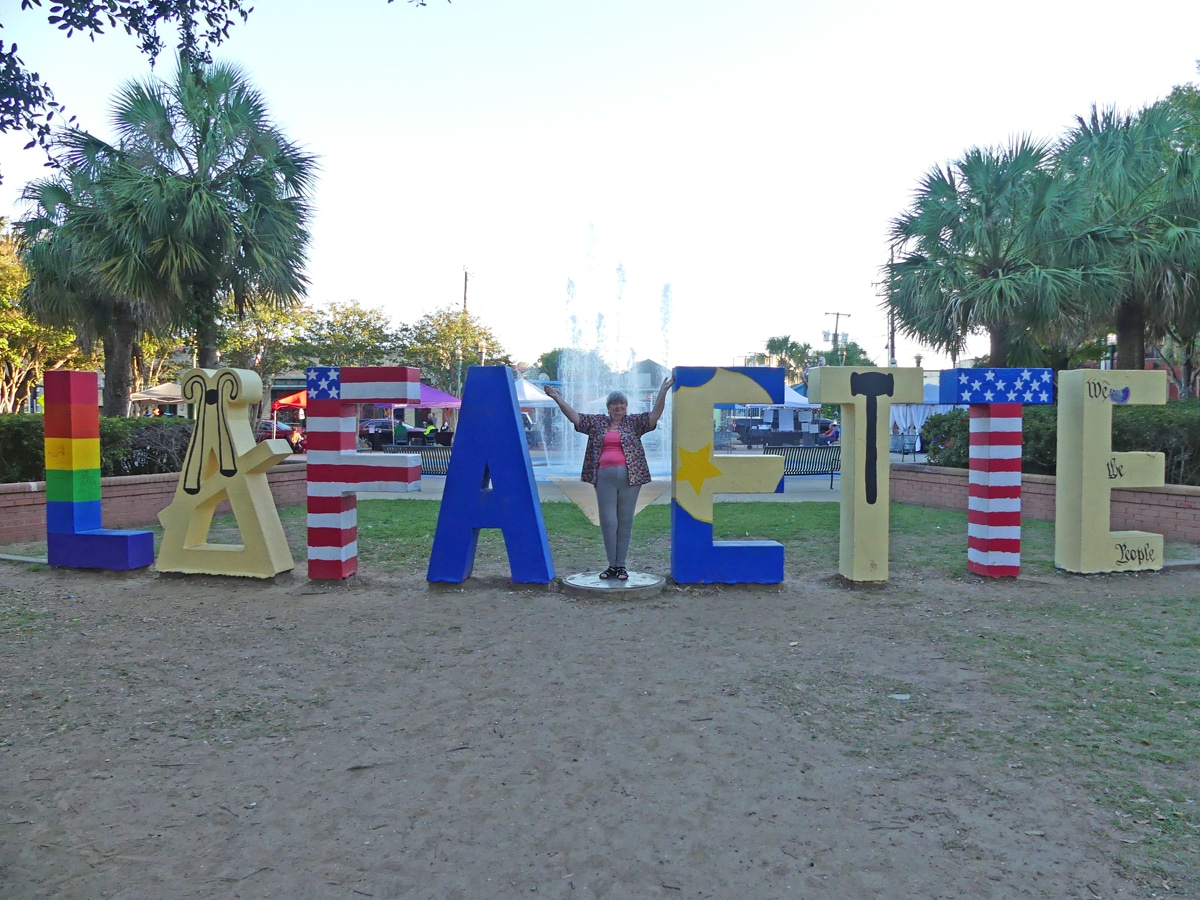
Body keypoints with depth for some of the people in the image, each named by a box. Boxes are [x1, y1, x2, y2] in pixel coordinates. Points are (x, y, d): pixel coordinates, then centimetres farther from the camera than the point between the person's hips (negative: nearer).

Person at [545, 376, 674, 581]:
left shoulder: (634, 422, 10)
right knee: (608, 521, 1)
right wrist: (557, 398, 7)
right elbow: (574, 416, 12)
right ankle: (612, 565, 11)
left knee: (625, 521, 3)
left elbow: (655, 415, 0)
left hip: (630, 477, -1)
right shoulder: (597, 423, 14)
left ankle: (621, 565, 12)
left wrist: (663, 392, -10)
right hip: (604, 477, 1)